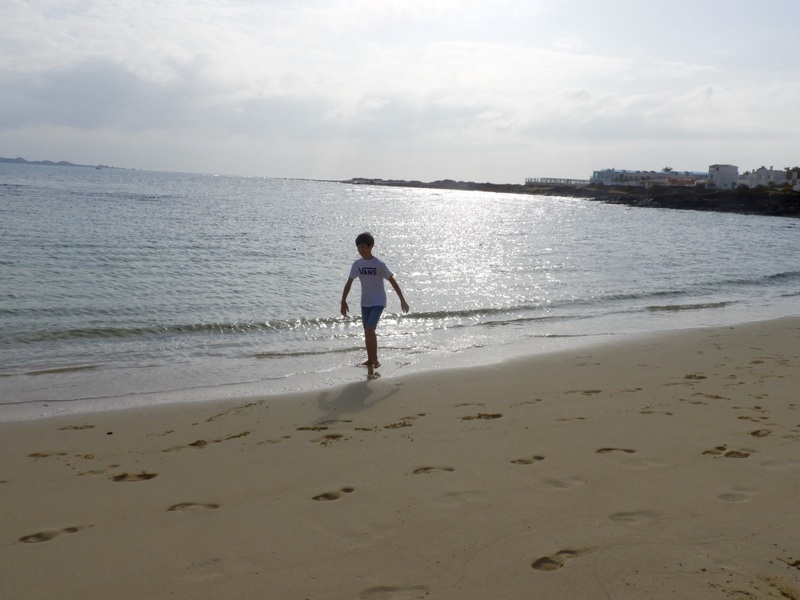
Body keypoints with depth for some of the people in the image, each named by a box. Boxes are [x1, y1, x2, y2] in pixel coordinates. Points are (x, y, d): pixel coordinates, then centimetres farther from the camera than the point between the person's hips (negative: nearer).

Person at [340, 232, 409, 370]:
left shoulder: (379, 264, -14)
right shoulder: (357, 264, 0)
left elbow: (392, 282, -9)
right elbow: (349, 283, 1)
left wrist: (402, 300, -8)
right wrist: (343, 301, -6)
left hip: (378, 302, -6)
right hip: (365, 302, 6)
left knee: (370, 329, -19)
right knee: (367, 332, 12)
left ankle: (375, 360, -8)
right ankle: (370, 359, 25)